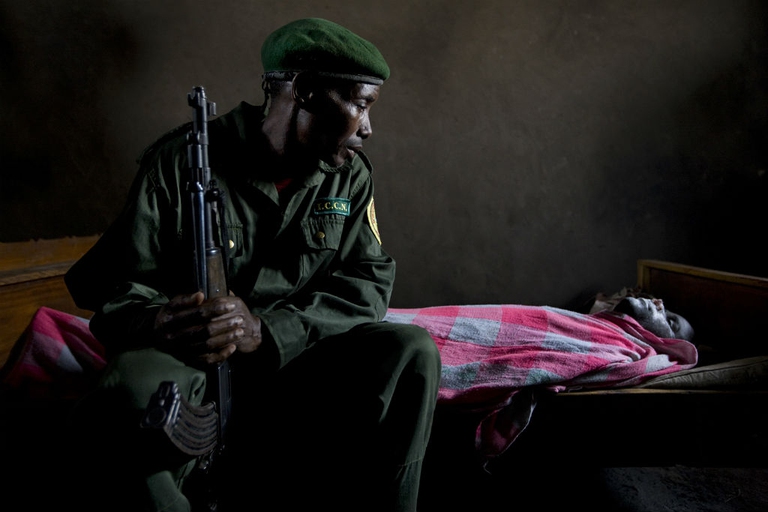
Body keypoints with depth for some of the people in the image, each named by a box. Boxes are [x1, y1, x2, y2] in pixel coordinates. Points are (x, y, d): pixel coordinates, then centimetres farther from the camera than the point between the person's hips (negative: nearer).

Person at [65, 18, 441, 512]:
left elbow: (368, 284, -4)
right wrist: (159, 325, -30)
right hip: (188, 359, -3)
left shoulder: (351, 175, 4)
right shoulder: (181, 160, -7)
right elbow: (115, 282, -4)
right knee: (132, 393, -36)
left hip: (293, 355, 3)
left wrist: (265, 330, -21)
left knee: (412, 351, -21)